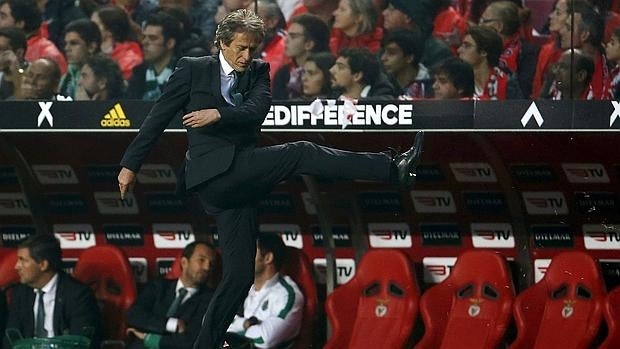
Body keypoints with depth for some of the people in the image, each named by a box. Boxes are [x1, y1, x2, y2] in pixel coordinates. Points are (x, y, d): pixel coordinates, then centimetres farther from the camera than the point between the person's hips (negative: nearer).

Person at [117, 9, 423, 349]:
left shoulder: (258, 72, 16)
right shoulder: (193, 69, 6)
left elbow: (258, 110, -4)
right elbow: (158, 117, 7)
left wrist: (218, 114, -19)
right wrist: (130, 165, 5)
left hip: (242, 179, 6)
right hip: (214, 173, -6)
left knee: (240, 276, 2)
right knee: (300, 153, -20)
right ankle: (393, 169, -27)